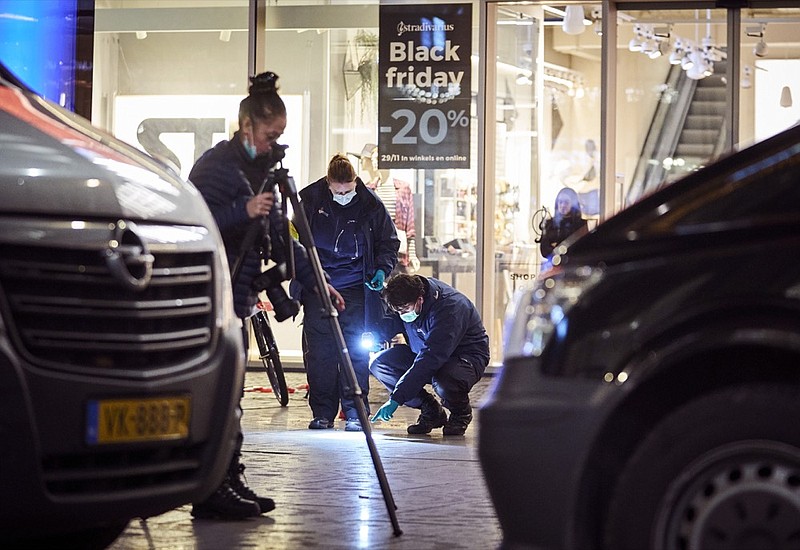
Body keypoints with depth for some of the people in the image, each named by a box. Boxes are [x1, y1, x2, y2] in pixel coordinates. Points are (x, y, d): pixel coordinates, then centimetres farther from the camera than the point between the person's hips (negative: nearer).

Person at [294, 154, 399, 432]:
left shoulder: (370, 205, -4)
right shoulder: (311, 199, -3)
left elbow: (389, 242, 9)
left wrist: (382, 269, -8)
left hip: (355, 287, -1)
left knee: (356, 349, -6)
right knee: (319, 351, 1)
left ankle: (354, 412, 0)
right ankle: (322, 412, 9)